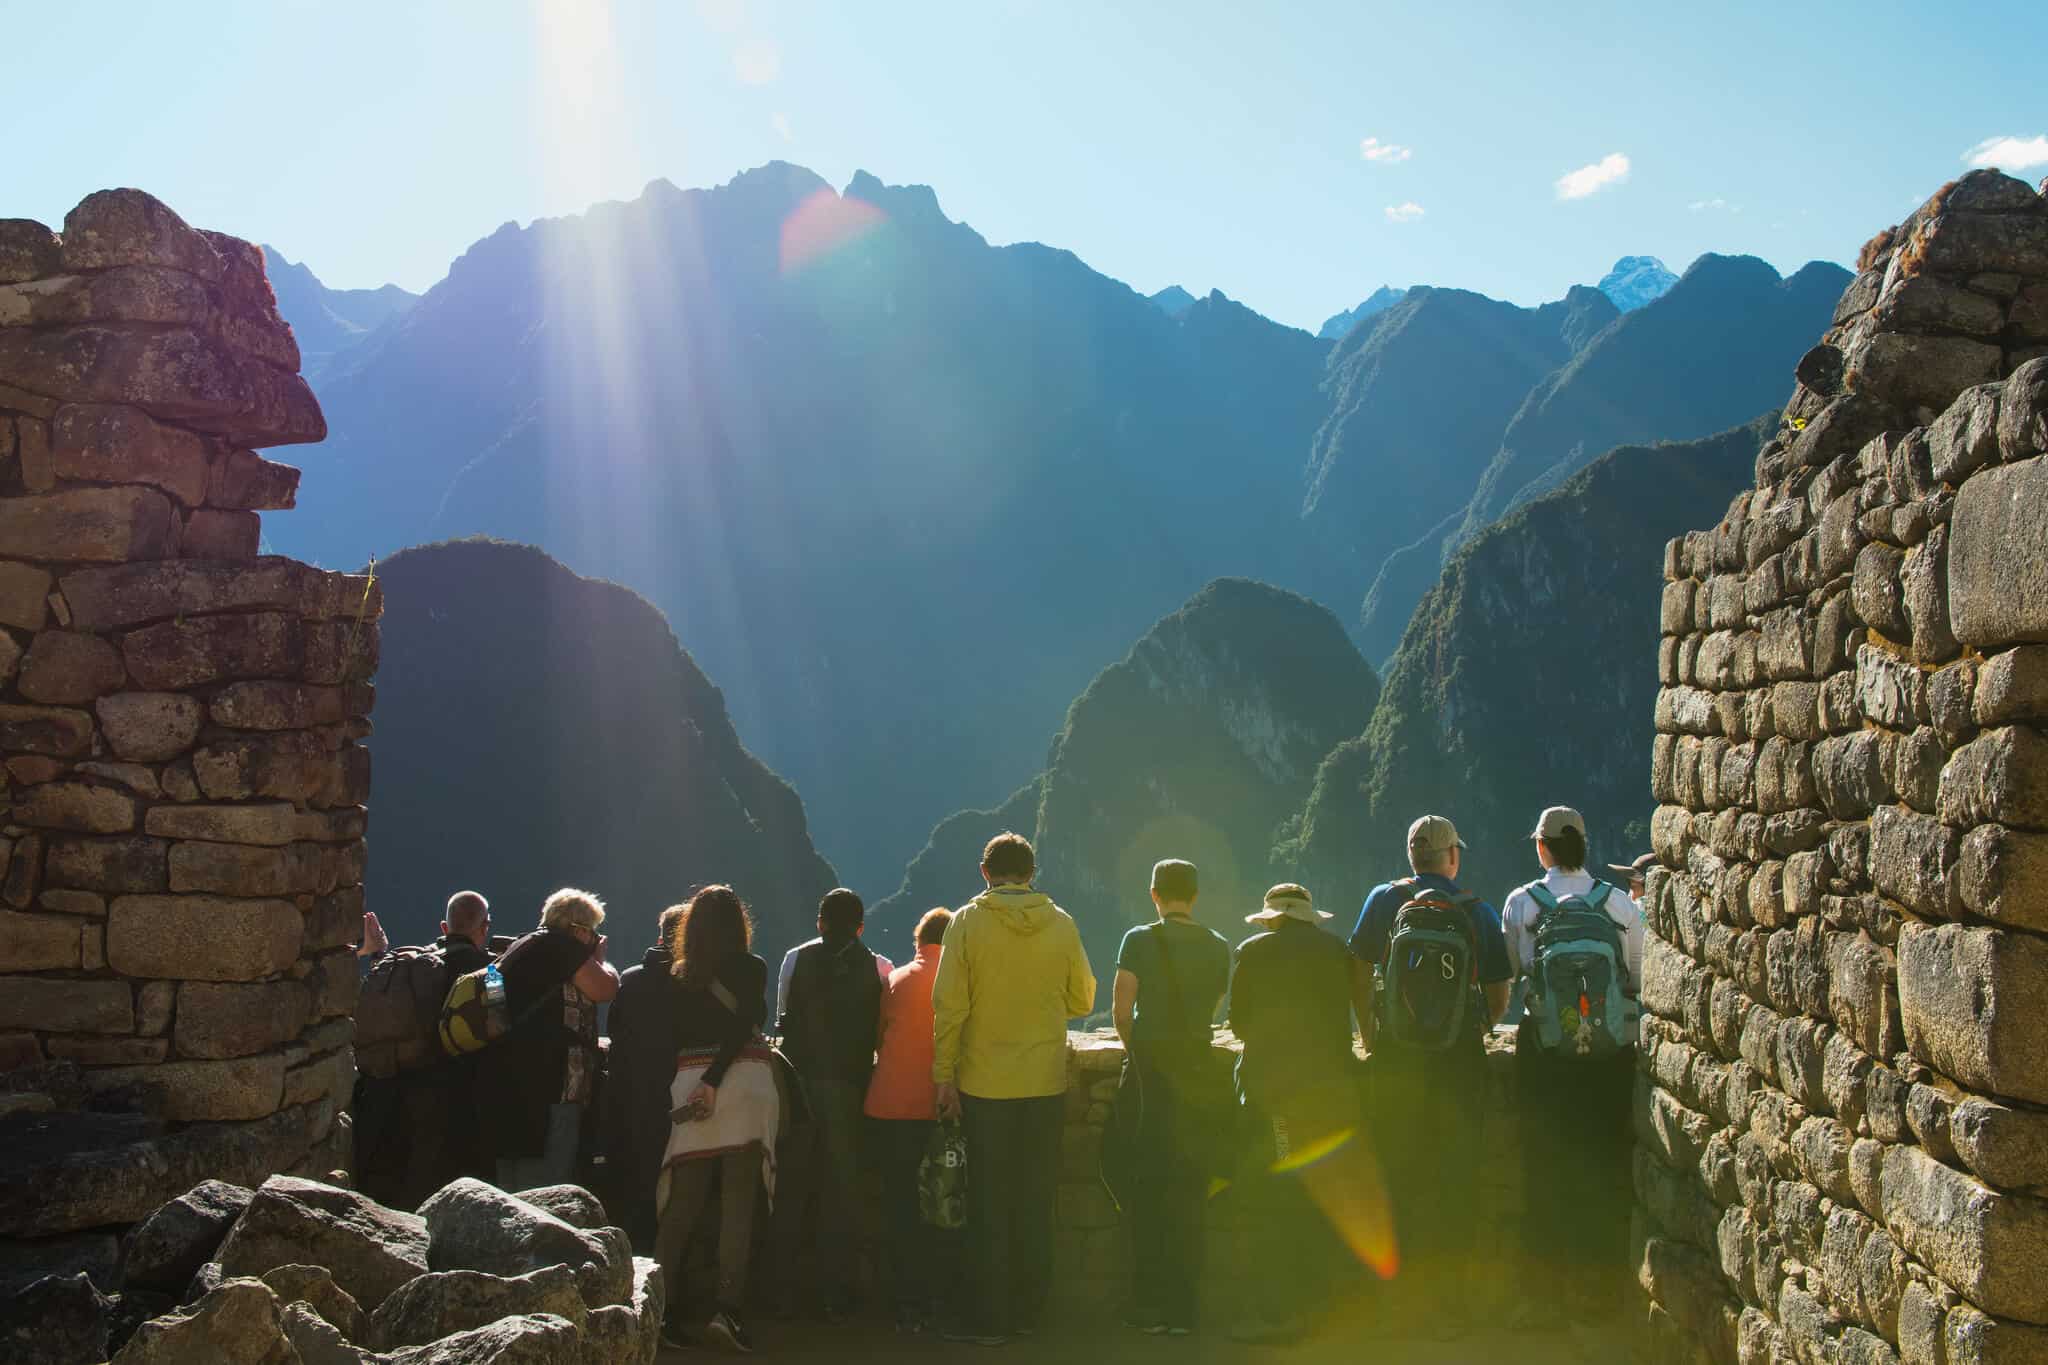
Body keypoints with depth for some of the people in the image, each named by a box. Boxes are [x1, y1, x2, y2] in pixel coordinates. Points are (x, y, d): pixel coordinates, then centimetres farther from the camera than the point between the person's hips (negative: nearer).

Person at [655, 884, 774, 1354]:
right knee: (738, 1205, -2)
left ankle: (661, 1305, 4)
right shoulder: (752, 968, 0)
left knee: (683, 1204, 7)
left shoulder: (678, 976, 10)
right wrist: (713, 1082, -15)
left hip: (687, 1084, 3)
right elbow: (741, 1027, -12)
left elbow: (673, 1036, 12)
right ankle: (726, 1309, -9)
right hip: (743, 1084, -3)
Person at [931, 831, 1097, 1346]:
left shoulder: (967, 922, -8)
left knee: (989, 1205, 7)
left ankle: (989, 1318, 10)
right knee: (1035, 1202, 13)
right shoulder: (1061, 924, -2)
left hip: (985, 1086, -2)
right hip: (1046, 1085, 2)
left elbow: (949, 1005, -10)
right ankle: (1028, 1311, 21)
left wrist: (944, 1076, -3)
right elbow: (1082, 1000, 6)